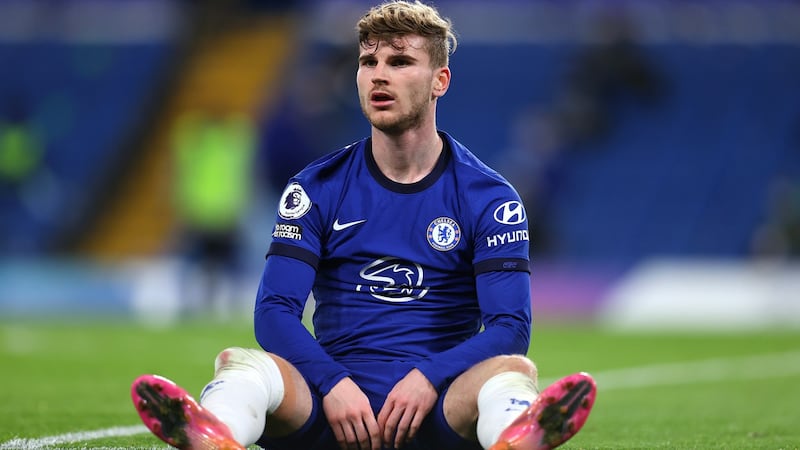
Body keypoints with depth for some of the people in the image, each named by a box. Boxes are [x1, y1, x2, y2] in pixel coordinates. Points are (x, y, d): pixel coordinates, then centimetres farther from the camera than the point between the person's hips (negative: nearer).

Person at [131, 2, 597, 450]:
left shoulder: (488, 196, 5)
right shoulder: (317, 188, 9)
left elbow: (511, 325, -4)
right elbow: (274, 310, 0)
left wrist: (429, 378, -22)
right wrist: (332, 384, -20)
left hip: (437, 402, -1)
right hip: (335, 401, 1)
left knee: (513, 369, -32)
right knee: (240, 362, -28)